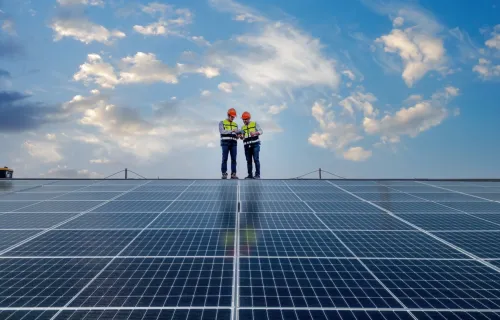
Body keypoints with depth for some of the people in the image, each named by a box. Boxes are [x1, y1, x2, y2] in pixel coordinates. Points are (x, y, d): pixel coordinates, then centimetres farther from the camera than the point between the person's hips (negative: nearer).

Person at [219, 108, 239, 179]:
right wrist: (231, 131, -23)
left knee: (233, 159, -3)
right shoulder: (222, 123, 6)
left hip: (234, 143, 4)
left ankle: (233, 174, -3)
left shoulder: (235, 124, 20)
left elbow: (237, 134, 16)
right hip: (225, 143, -4)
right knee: (225, 158, -7)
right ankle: (224, 174, -5)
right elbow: (222, 131, -12)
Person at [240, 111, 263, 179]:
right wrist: (241, 137, -3)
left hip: (255, 144, -4)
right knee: (248, 161, 2)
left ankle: (257, 174, -8)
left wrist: (255, 133, -20)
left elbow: (261, 131, -1)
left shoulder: (255, 124, 7)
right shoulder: (243, 127, 19)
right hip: (247, 145, 4)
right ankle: (250, 175, 5)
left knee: (256, 159, -10)